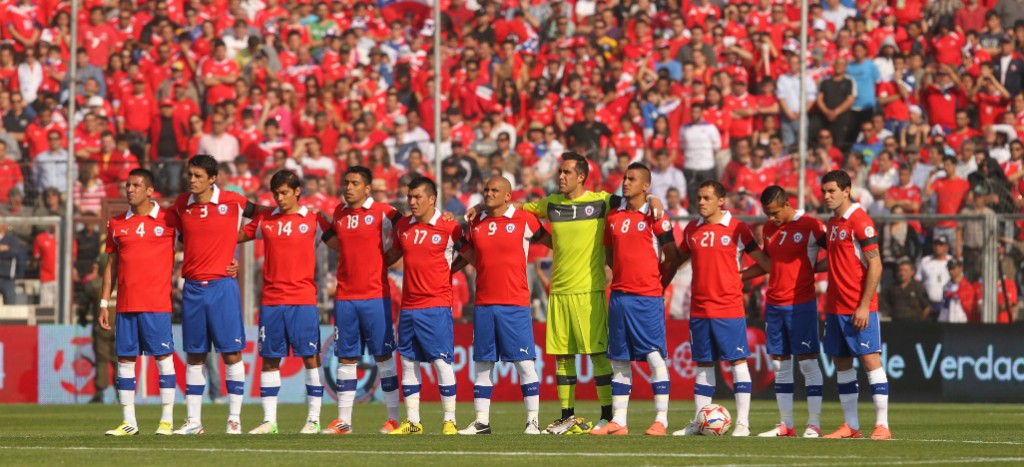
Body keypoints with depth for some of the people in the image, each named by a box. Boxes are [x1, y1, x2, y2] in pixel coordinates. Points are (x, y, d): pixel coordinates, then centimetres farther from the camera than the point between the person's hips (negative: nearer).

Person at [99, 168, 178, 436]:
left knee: (163, 357, -4)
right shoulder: (117, 224, 12)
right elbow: (110, 265, 16)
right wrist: (104, 303, 11)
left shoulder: (168, 220, 0)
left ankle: (167, 420, 1)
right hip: (125, 304, 4)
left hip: (157, 304, -4)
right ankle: (129, 422, 8)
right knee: (124, 359, 3)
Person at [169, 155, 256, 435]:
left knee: (231, 353, -3)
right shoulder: (181, 205, 6)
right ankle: (193, 420, 9)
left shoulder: (232, 202, -3)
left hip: (222, 285, -3)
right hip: (192, 287, 3)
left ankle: (234, 419, 1)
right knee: (194, 356, 6)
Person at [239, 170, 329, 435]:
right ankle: (269, 420, 7)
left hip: (303, 301, -3)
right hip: (271, 301, 3)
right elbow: (236, 237, 18)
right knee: (269, 360, 3)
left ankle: (313, 419, 2)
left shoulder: (313, 220, 2)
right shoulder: (265, 220, 10)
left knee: (310, 357, -3)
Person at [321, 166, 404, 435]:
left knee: (383, 355, -1)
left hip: (375, 295, -4)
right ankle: (343, 420, 7)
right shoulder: (339, 214, 11)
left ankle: (394, 418, 3)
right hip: (344, 296, 4)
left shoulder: (382, 213, -4)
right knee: (346, 358, 5)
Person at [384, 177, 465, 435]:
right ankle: (412, 422, 12)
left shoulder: (449, 227, -5)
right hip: (408, 306, 6)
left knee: (442, 361, -7)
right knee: (408, 362, 7)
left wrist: (446, 271, 5)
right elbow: (392, 255, 24)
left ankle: (450, 421, -2)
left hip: (437, 305, -6)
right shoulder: (403, 226, 10)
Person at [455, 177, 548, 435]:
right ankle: (481, 421, 9)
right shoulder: (476, 224, 10)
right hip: (484, 304, 4)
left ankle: (533, 420, -1)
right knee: (482, 363, 5)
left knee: (524, 362, -5)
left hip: (515, 304, -4)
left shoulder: (525, 220, -1)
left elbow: (550, 241, 11)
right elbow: (466, 256, 23)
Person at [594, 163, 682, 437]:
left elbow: (673, 257, 0)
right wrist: (625, 275, 13)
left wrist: (659, 284, 7)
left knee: (655, 357, -6)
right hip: (619, 296, 6)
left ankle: (661, 420, -4)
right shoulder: (614, 217, 11)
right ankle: (618, 422, 9)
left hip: (647, 298, -6)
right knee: (619, 361, 6)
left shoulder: (654, 217, -5)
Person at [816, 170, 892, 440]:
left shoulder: (860, 221, -11)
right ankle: (851, 426, 13)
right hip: (835, 306, 8)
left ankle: (882, 425, -8)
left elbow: (875, 266, -15)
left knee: (870, 360, -8)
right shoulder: (832, 224, 13)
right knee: (841, 363, 8)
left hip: (860, 308, -8)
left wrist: (864, 306, -18)